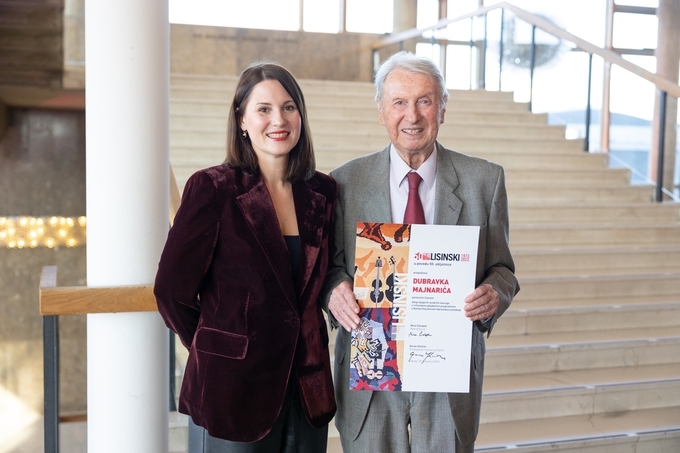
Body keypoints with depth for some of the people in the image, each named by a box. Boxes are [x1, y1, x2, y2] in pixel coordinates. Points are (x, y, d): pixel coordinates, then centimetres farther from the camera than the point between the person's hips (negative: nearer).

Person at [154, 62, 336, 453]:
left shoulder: (321, 193, 4)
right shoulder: (212, 188, -10)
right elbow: (172, 290, -7)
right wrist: (216, 351, 2)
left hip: (307, 389, 4)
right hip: (232, 389, -4)